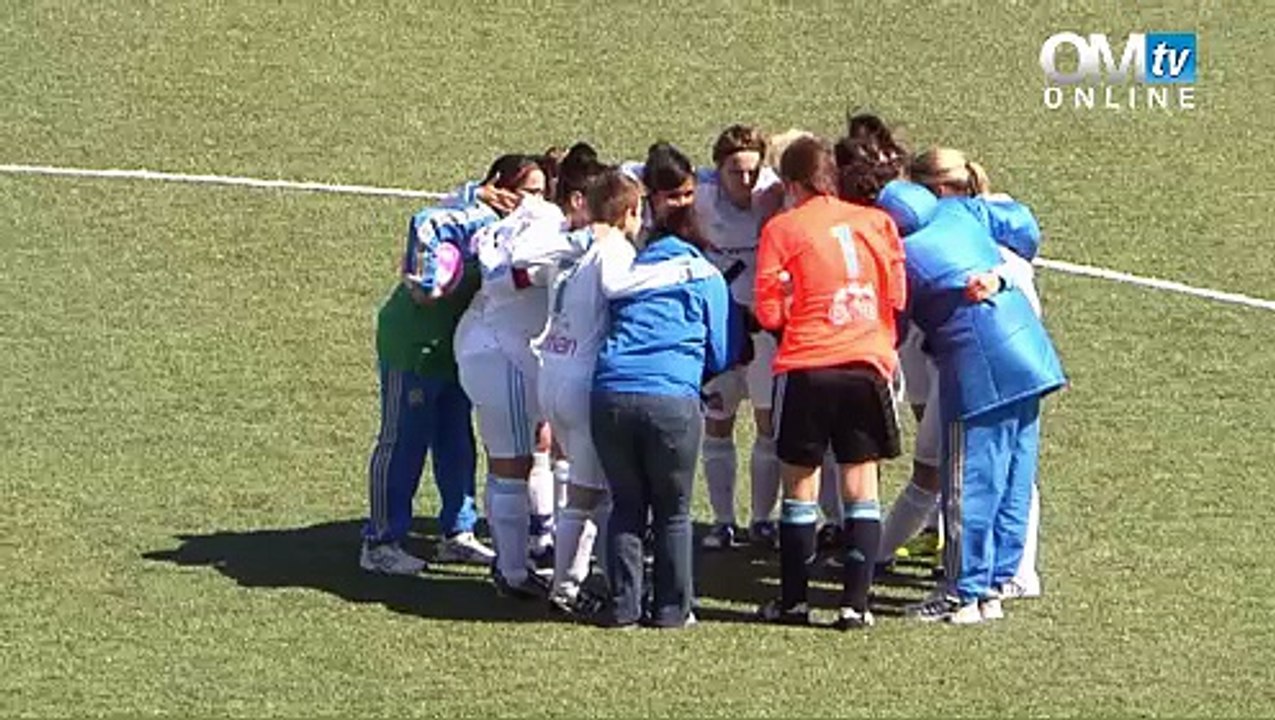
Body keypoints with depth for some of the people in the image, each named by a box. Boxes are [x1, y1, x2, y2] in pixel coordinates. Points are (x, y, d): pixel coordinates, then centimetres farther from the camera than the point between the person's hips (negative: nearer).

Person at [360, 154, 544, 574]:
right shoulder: (479, 221, -21)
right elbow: (427, 224, -37)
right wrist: (427, 281, -33)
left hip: (454, 347, 9)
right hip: (415, 345, -9)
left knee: (457, 442, 15)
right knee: (401, 442, -2)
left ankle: (457, 533, 26)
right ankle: (379, 544, 5)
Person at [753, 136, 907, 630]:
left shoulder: (782, 229, -1)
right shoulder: (877, 222, 7)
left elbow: (769, 313, -3)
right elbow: (898, 297, 8)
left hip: (806, 368, -2)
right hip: (869, 366, 2)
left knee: (801, 485, 9)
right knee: (861, 487, 7)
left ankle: (793, 601, 14)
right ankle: (856, 602, 2)